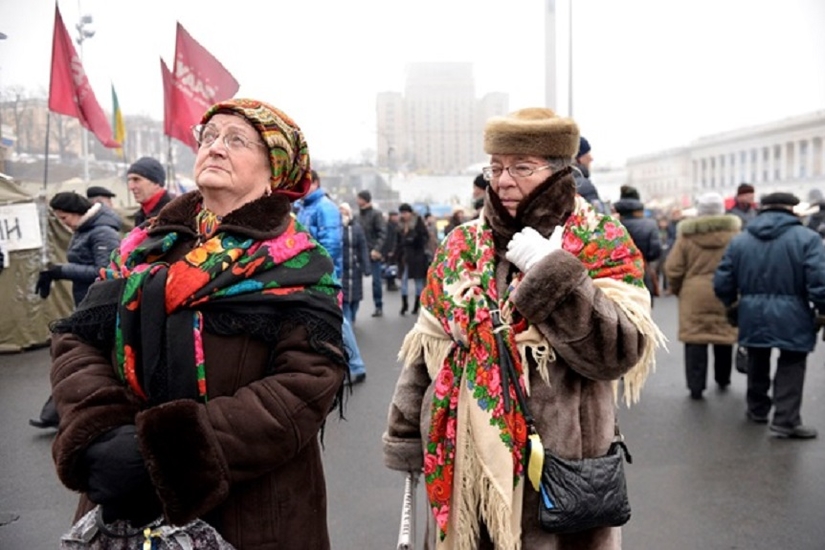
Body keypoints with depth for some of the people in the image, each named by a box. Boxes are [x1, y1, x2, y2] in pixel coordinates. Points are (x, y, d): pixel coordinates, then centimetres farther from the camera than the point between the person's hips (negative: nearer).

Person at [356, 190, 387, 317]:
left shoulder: (376, 214, -5)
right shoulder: (359, 215, 12)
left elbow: (382, 233, -11)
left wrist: (377, 249, -21)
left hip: (373, 253, -5)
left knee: (376, 280, 2)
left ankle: (379, 306, 12)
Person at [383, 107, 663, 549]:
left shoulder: (601, 245, -5)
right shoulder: (461, 247, 5)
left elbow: (619, 353, -16)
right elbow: (426, 348, 9)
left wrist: (554, 275, -23)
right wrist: (405, 433, 10)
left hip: (559, 466, -3)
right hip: (464, 462, 4)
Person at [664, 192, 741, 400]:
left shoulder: (686, 235, -4)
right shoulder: (734, 233, -2)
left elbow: (672, 269, -5)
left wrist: (677, 289, 12)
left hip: (694, 295, -1)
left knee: (695, 340, 4)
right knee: (724, 337, 17)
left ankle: (696, 386, 4)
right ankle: (723, 380, 32)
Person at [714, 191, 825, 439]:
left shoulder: (739, 240, 3)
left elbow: (722, 282, 3)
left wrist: (732, 304, 20)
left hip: (752, 316, 4)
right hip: (792, 318, -4)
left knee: (757, 363, 21)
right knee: (790, 366, 7)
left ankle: (757, 410, 34)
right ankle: (786, 421, 4)